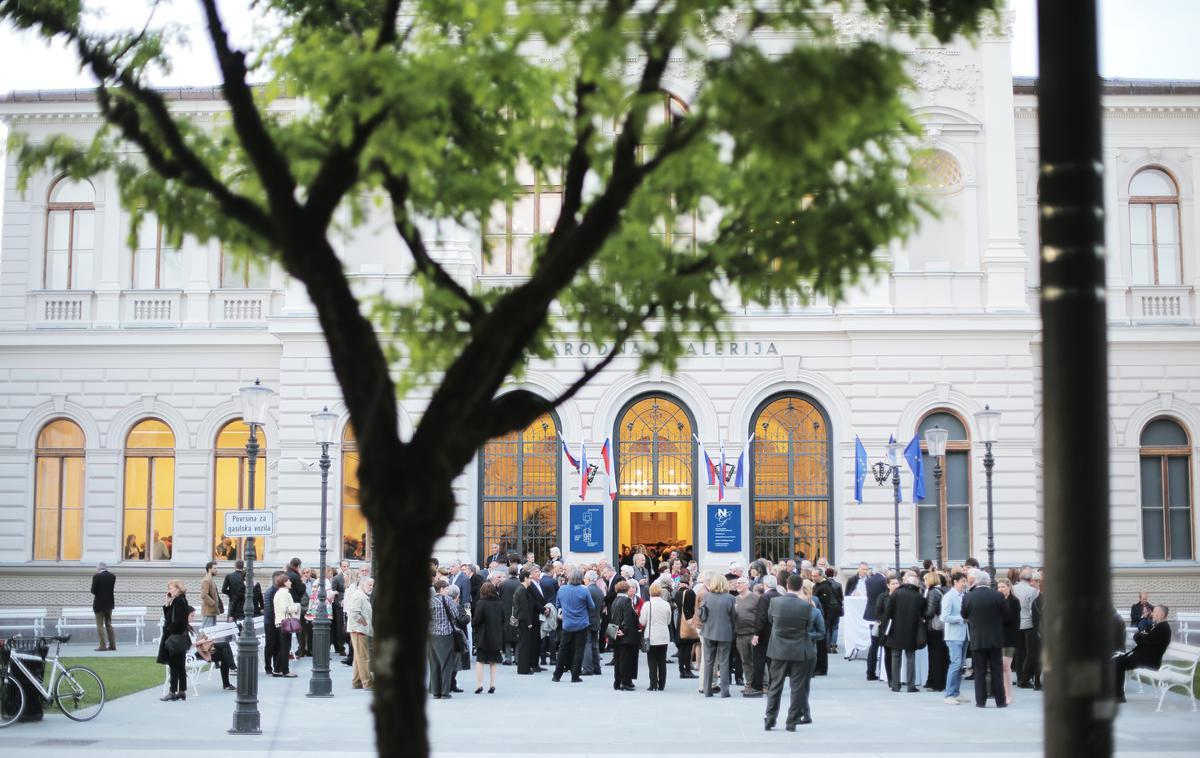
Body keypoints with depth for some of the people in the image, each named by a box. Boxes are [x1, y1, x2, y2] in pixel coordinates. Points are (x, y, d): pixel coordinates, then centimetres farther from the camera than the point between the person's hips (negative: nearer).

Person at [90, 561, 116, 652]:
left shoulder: (96, 576, -13)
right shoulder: (112, 576, 3)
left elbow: (93, 591, -13)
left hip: (99, 603, -5)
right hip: (109, 603, 5)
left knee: (100, 625, 0)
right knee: (108, 624, 13)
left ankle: (102, 645, -5)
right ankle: (112, 645, 11)